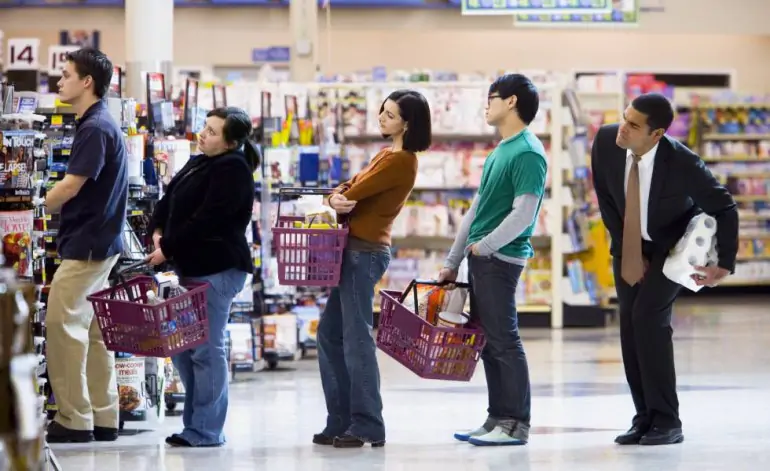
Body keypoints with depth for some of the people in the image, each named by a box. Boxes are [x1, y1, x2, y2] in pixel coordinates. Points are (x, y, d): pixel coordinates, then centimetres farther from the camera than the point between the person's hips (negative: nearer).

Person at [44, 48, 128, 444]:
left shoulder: (96, 128, -16)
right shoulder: (96, 125, 15)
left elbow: (71, 187, -19)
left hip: (87, 244, -10)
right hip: (96, 242, 10)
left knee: (62, 325, -9)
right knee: (92, 329, 10)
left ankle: (74, 421, -7)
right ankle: (102, 419, 13)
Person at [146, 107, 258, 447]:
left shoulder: (232, 170, -13)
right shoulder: (199, 164, 16)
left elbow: (205, 221, -19)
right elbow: (169, 201, 17)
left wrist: (168, 249, -15)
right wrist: (158, 231, -2)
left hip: (217, 269, -10)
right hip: (191, 266, 10)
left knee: (206, 349, -6)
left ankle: (205, 430, 0)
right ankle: (196, 422, 20)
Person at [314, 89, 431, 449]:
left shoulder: (401, 162, -13)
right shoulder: (387, 154, 18)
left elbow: (356, 192, -17)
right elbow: (349, 189, 10)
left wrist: (340, 200, 4)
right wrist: (337, 198, -12)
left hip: (366, 252, -10)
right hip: (354, 250, 10)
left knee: (357, 338, -9)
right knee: (330, 334, 12)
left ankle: (367, 426, -4)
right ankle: (341, 422, 17)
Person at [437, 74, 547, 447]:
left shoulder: (528, 153, -12)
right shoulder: (500, 150, 17)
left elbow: (523, 214, -19)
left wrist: (483, 247, -13)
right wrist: (452, 262, 19)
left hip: (501, 259, -9)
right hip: (481, 259, 9)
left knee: (504, 341, -6)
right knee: (487, 342, 11)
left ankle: (516, 425, -3)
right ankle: (497, 419, 16)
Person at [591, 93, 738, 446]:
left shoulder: (683, 163, -33)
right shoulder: (606, 142, -22)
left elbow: (725, 209, -17)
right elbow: (605, 196, -4)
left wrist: (725, 264, -19)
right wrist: (624, 248, -7)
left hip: (672, 245, -5)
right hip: (629, 245, 5)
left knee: (649, 316, -19)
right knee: (629, 325, 0)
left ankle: (666, 421, -13)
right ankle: (644, 417, 8)